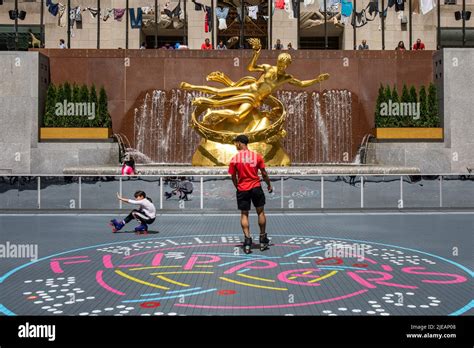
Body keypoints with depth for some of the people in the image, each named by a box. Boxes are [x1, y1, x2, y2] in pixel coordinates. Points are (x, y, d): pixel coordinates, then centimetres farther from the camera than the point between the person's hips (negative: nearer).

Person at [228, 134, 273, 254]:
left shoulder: (234, 159, -5)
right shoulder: (257, 156, -2)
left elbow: (233, 177, 1)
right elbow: (264, 173, 1)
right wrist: (269, 185, 14)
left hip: (242, 189, -1)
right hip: (256, 187, 1)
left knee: (244, 215, 7)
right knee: (260, 212, 14)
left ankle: (247, 240, -2)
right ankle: (263, 240, 20)